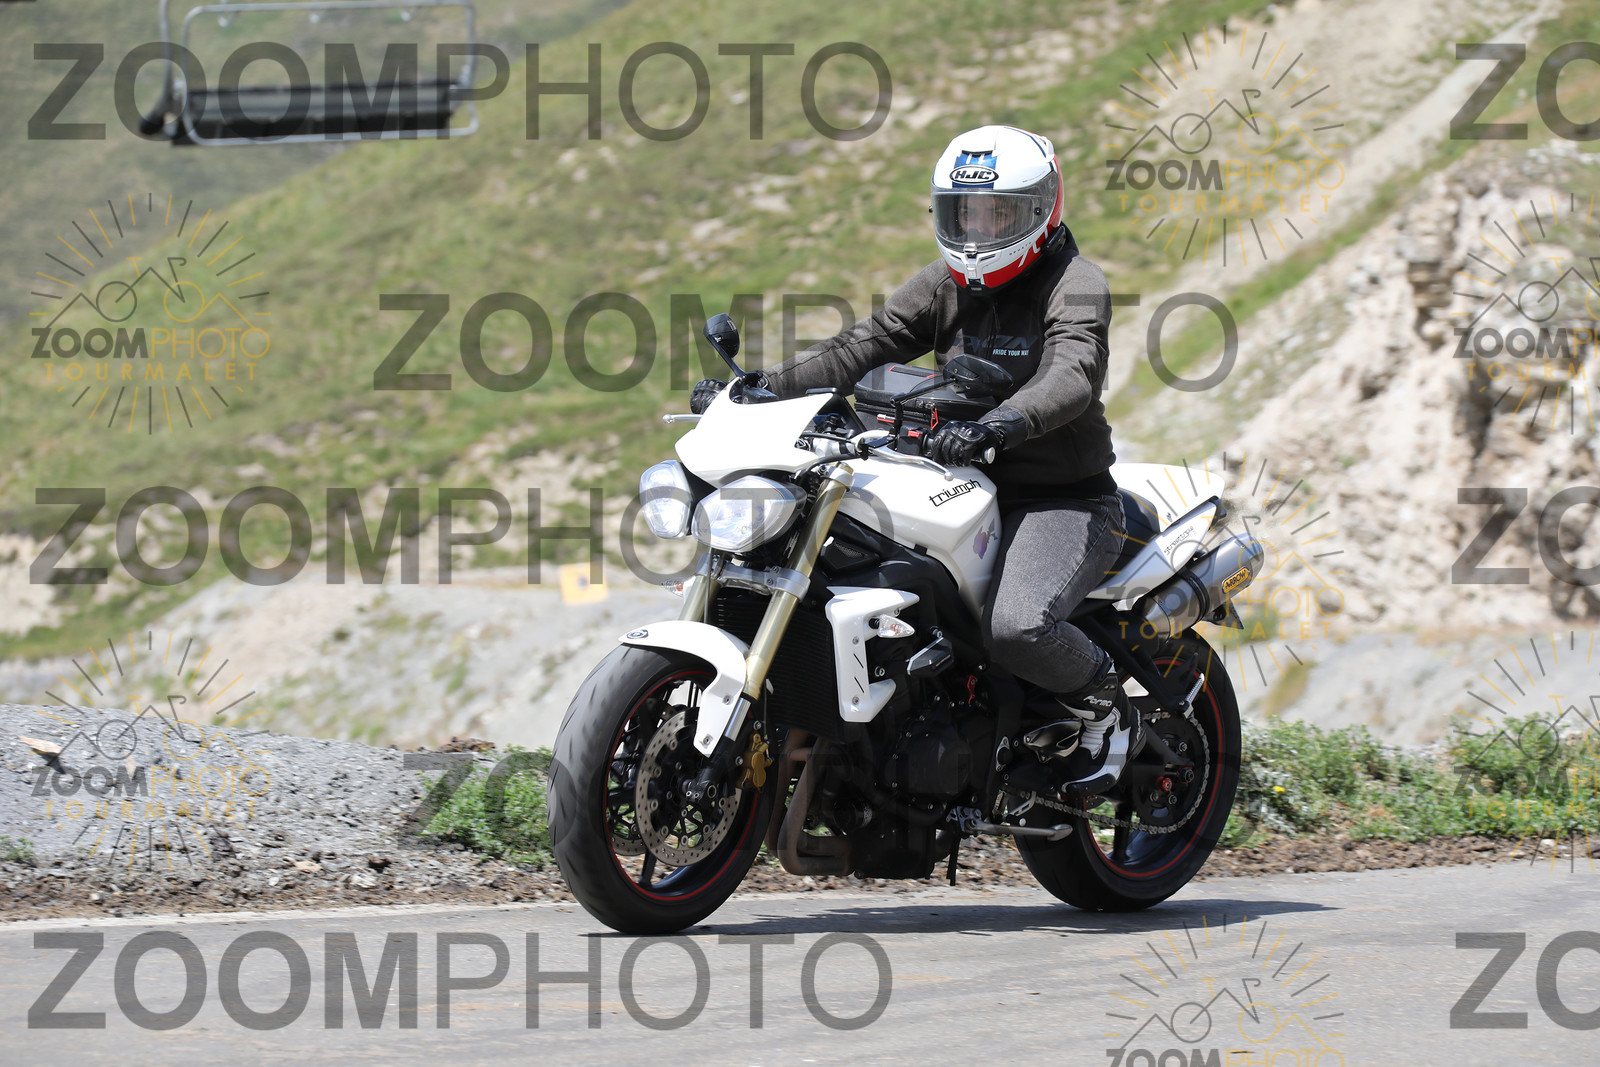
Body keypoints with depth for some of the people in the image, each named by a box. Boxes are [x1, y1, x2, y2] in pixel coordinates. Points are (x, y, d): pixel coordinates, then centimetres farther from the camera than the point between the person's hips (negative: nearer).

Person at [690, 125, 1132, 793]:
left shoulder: (1076, 285, -11)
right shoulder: (946, 285, 10)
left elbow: (1073, 374, -30)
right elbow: (863, 347, 0)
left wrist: (999, 424, -51)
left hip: (1065, 502, -7)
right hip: (970, 492, 7)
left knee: (1013, 625, -33)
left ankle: (1105, 705, -3)